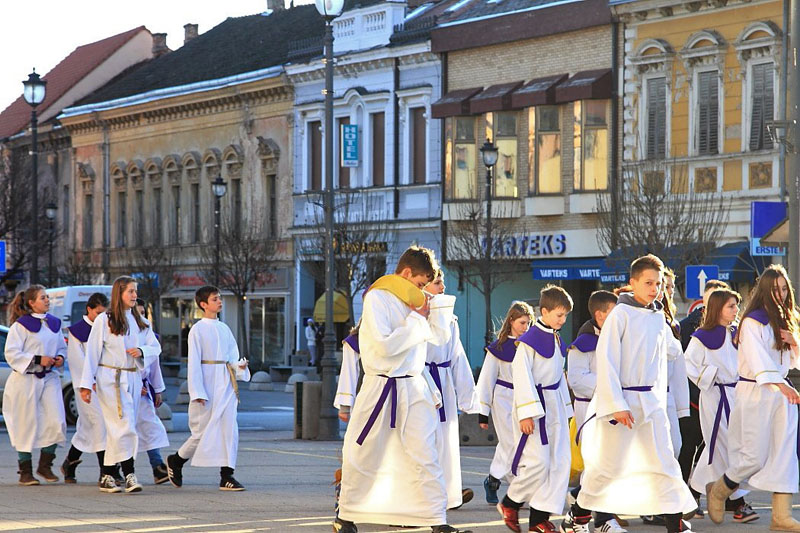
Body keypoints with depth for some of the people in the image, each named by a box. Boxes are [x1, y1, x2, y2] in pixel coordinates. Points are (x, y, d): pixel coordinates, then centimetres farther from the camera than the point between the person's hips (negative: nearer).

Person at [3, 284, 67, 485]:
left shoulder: (54, 323, 11)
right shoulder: (21, 325, -8)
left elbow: (62, 347, 23)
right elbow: (11, 354, -13)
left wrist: (60, 357, 1)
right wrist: (38, 359, -19)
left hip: (49, 378, 5)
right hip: (25, 379, -5)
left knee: (56, 422, -6)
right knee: (27, 425, 0)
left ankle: (45, 465, 12)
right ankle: (25, 472, 12)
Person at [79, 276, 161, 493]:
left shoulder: (140, 322, 14)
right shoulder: (104, 320, -2)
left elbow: (155, 347, 14)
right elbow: (92, 352, -4)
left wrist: (141, 351, -9)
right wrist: (86, 384, -8)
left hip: (132, 379, 6)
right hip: (110, 379, -6)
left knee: (117, 430, 7)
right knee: (125, 426, -14)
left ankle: (107, 477, 13)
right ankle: (129, 475, -15)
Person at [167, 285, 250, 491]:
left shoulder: (223, 328, 13)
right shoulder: (198, 330, -5)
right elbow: (194, 363, -8)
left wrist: (239, 366, -7)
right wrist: (197, 392, -14)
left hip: (225, 384, 6)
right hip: (207, 383, -6)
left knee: (229, 428, -1)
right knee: (204, 430, -1)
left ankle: (227, 475, 1)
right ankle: (176, 460, 22)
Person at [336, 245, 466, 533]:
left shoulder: (411, 303, 11)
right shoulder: (377, 298, -10)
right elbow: (385, 345, -22)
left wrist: (431, 390, 16)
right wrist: (417, 320, -14)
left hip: (414, 390, 5)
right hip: (380, 388, -5)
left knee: (425, 455, -3)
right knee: (361, 455, 7)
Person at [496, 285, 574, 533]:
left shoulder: (556, 340, 12)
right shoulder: (530, 340, -13)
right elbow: (521, 375, -16)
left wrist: (566, 408, 20)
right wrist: (526, 413, -20)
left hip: (555, 407, 8)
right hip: (535, 404, -8)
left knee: (559, 462, 3)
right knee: (537, 462, -11)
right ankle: (510, 503, 11)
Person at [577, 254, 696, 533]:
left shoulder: (659, 318, 9)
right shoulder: (620, 314, -10)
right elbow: (606, 361, -13)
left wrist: (660, 399, 17)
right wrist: (617, 405, -17)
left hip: (650, 400, 5)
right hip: (621, 398, -5)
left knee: (664, 462, -2)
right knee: (608, 465, 1)